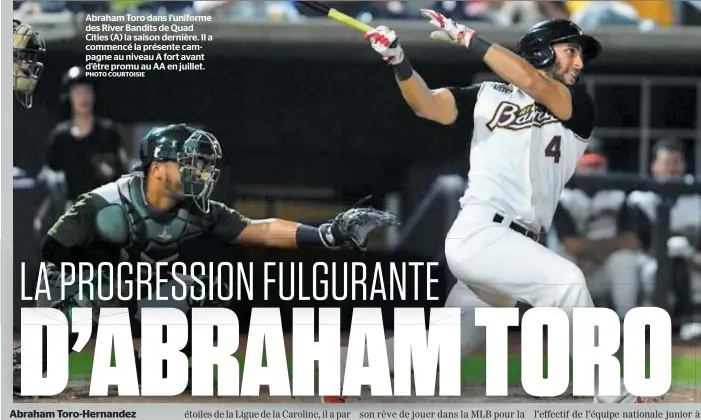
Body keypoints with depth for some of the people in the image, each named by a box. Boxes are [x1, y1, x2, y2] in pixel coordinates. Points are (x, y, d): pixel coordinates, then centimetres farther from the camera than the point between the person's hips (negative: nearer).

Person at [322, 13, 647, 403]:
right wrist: (399, 61, -19)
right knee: (566, 280, -28)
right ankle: (612, 396, -22)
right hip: (480, 232, -5)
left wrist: (465, 36, -6)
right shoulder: (487, 96, 12)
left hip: (515, 247, 5)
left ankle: (346, 361, 34)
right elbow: (428, 104, -1)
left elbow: (532, 84, -5)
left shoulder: (579, 108, 13)